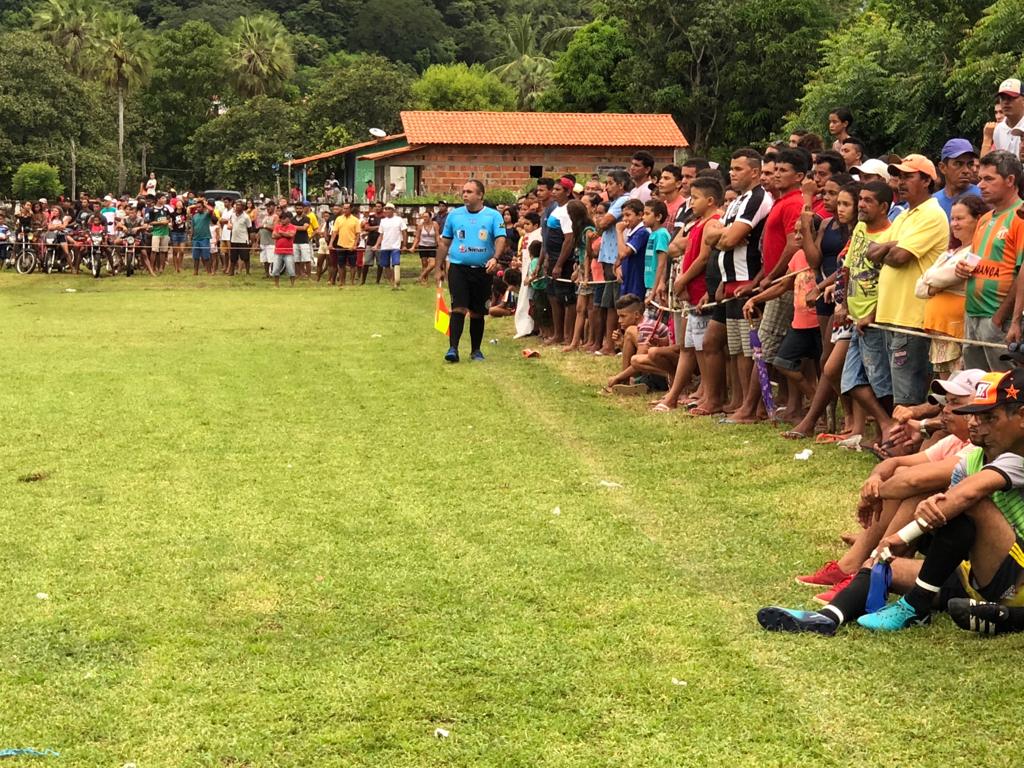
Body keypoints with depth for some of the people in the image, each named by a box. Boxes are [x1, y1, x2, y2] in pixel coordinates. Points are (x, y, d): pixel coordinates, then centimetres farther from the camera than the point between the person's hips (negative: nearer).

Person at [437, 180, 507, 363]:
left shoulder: (493, 216, 0)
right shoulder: (454, 215, 5)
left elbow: (500, 239, -10)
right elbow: (444, 243, 11)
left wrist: (495, 258, -28)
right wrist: (439, 268, 10)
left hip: (483, 270, 0)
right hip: (458, 267, 0)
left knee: (477, 313, 9)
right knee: (458, 308, -13)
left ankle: (476, 350, 22)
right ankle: (453, 348, -16)